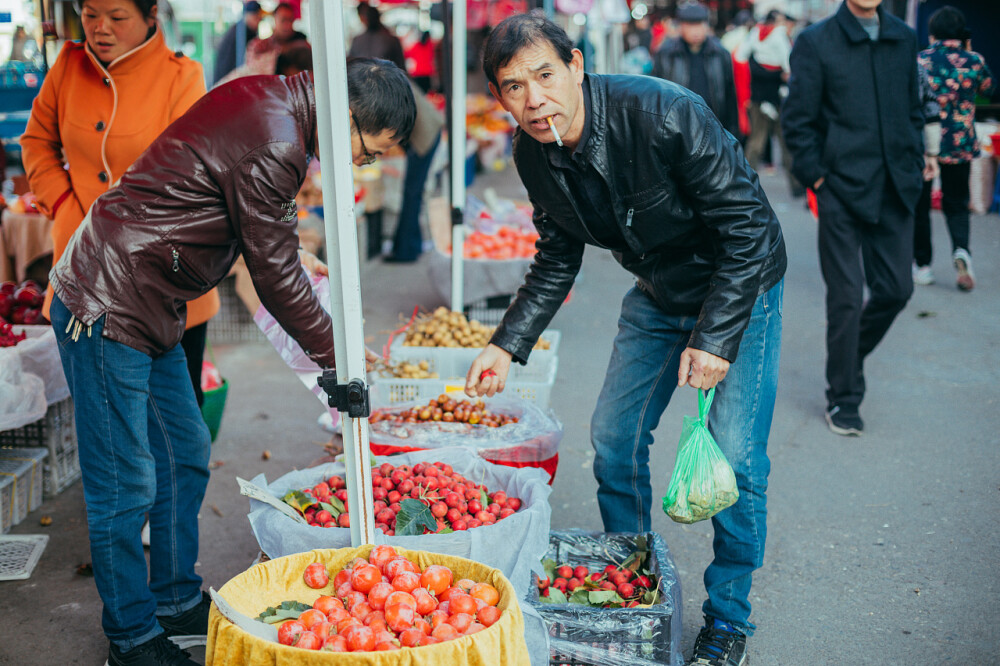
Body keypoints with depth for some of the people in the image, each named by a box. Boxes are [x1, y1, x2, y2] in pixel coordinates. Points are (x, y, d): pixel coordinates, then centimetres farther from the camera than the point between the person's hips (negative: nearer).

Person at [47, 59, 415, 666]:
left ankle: (177, 599, 31)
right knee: (126, 484, -1)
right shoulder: (272, 145, -23)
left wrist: (334, 341, 15)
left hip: (148, 308, 11)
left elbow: (274, 258, 15)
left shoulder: (269, 100, 8)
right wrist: (335, 355, -4)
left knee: (185, 455, 17)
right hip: (106, 310, -11)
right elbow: (275, 273, -16)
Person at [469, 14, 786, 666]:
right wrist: (508, 344, -7)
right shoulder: (534, 154, -11)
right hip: (658, 290, 6)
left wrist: (716, 337, -29)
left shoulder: (665, 115, -32)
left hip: (741, 282, -6)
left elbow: (749, 226, -27)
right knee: (614, 439, 6)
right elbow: (558, 259, 3)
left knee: (734, 455, -9)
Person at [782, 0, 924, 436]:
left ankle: (849, 355, 35)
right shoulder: (815, 43, -5)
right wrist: (816, 176, -8)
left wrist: (913, 166, 8)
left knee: (896, 288, 7)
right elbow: (797, 120, -3)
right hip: (842, 189, -5)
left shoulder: (904, 39, 10)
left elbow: (913, 111, 17)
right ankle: (843, 398, 14)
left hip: (895, 190, 5)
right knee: (847, 297, -1)